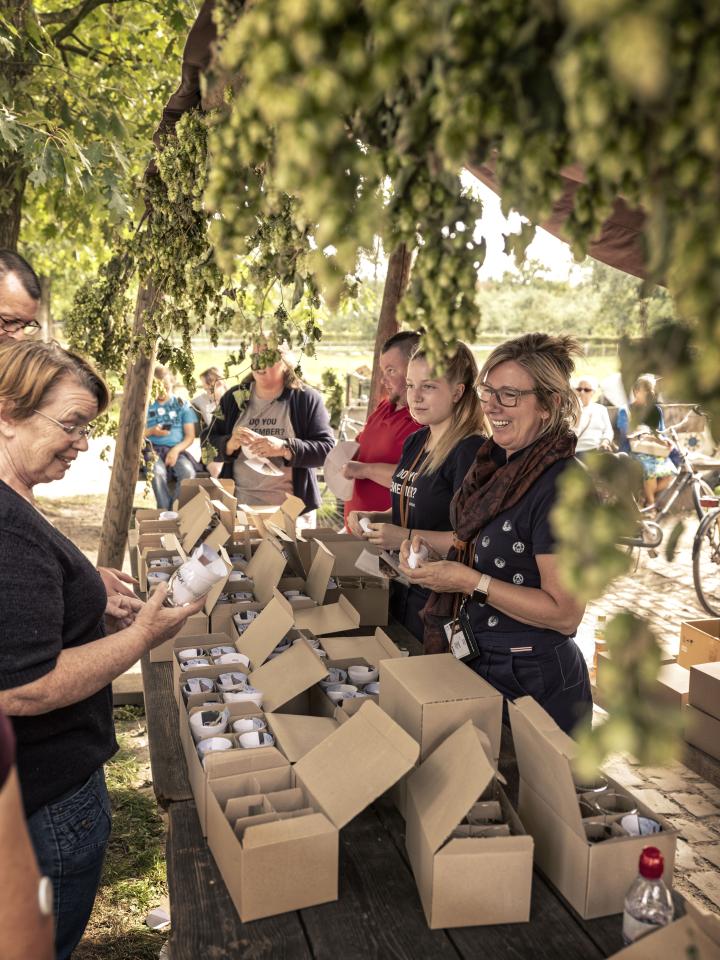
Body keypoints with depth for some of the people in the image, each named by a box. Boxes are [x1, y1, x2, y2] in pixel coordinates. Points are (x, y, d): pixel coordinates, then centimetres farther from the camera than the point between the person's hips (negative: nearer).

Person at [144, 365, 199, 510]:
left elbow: (190, 436, 5)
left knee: (188, 471, -33)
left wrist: (176, 449, -14)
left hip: (176, 450, 1)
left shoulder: (182, 405, 11)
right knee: (157, 472, -36)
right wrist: (151, 431, -10)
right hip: (153, 450, -1)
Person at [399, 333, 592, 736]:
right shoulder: (497, 463, 3)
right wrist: (434, 552, 0)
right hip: (479, 665, 8)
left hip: (534, 683, -8)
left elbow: (565, 613, -23)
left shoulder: (560, 484, -23)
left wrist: (472, 582, -25)